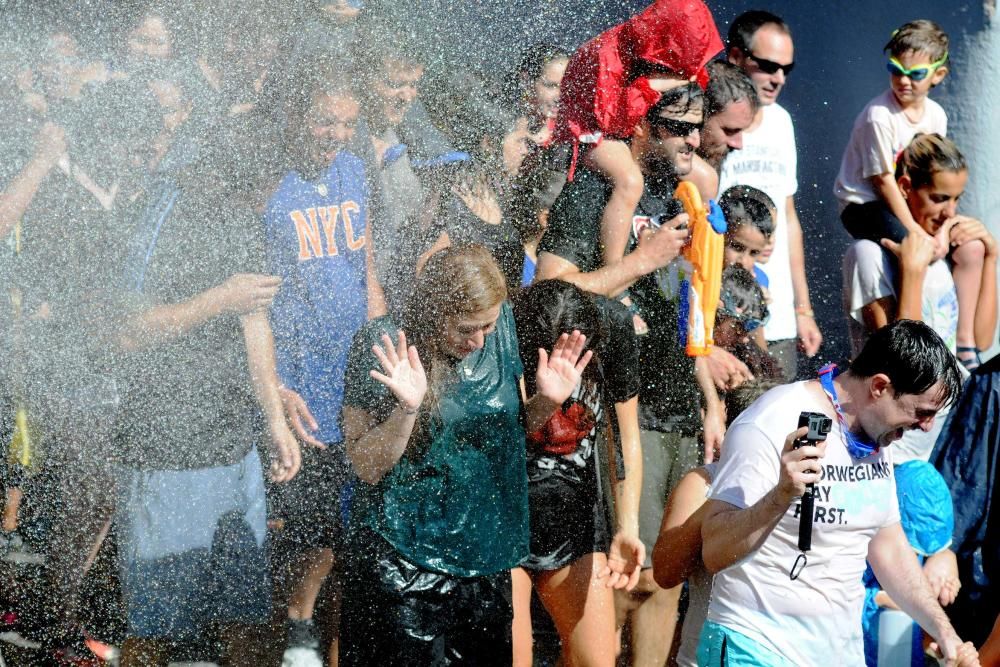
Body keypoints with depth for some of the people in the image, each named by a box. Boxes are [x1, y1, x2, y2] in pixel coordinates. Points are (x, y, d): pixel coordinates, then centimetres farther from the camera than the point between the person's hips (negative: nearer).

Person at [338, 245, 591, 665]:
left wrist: (547, 401, -8)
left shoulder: (501, 327, -2)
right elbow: (367, 468, -13)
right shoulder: (386, 345, -15)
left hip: (486, 556, 5)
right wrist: (407, 408, -29)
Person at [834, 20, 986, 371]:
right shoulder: (879, 116, -22)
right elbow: (884, 181, -19)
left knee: (971, 248, -2)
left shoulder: (935, 115, -1)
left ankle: (965, 342, 6)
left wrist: (942, 228, -15)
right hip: (864, 204, -8)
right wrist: (917, 234, -20)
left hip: (908, 203, 8)